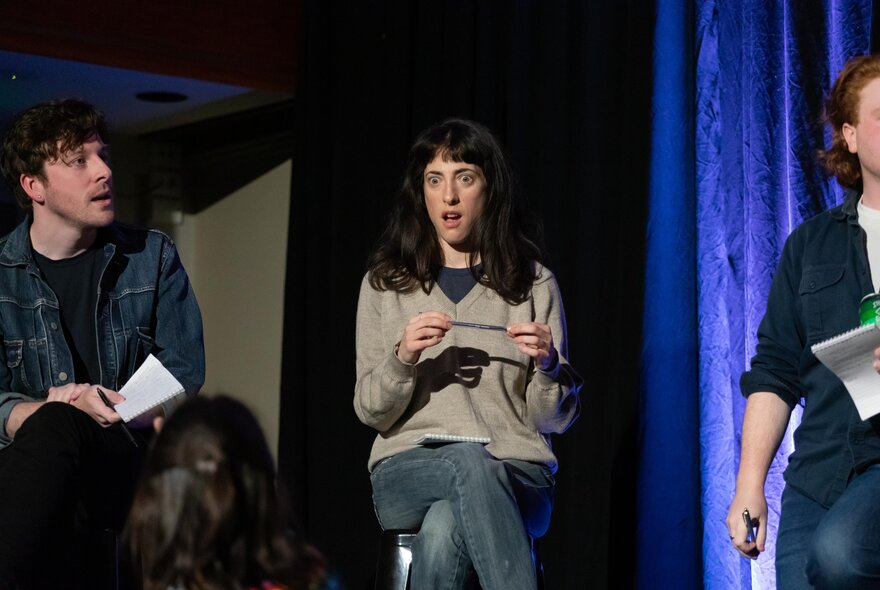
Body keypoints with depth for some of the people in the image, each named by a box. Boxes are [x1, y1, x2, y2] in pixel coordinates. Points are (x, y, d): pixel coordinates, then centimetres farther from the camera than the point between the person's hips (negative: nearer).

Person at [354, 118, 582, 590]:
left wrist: (548, 365, -13)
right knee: (470, 461, -38)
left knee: (442, 529, -38)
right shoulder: (384, 284, 13)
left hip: (515, 477, 0)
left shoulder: (533, 283, 11)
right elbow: (370, 412, 7)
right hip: (407, 471, 1)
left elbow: (552, 420, 9)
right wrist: (403, 358, -13)